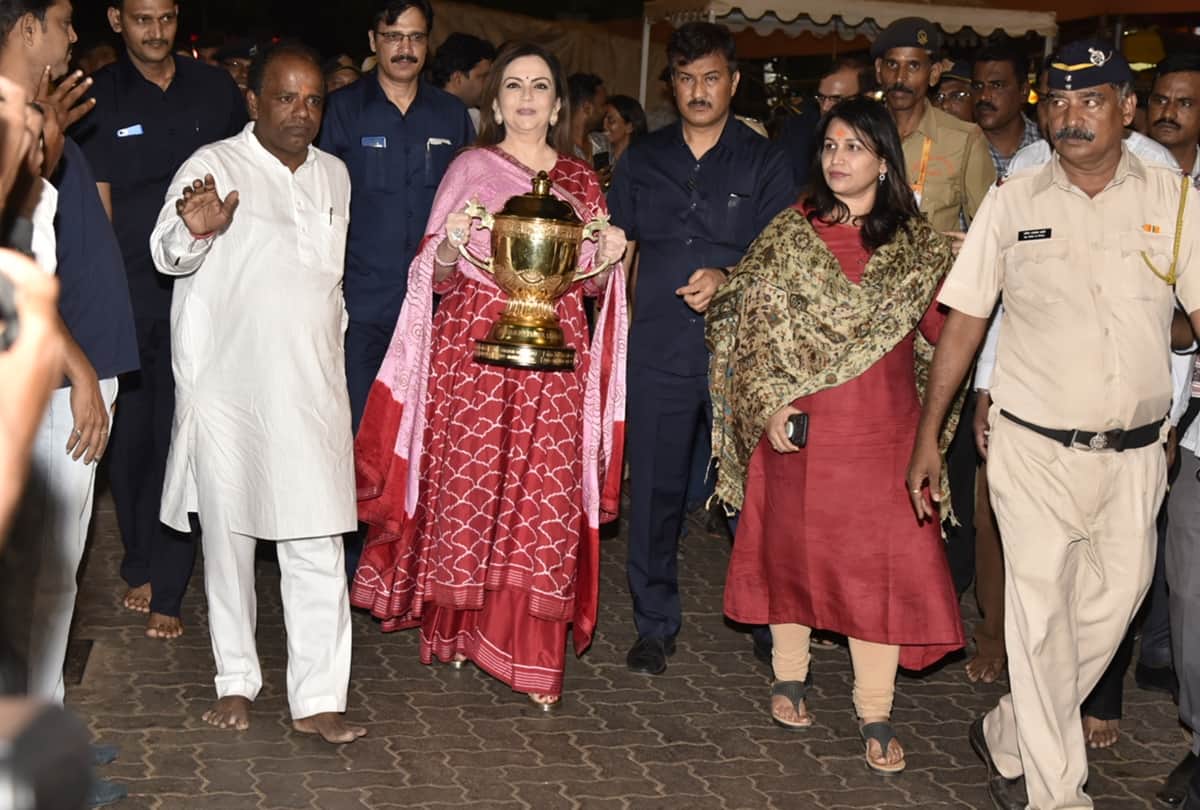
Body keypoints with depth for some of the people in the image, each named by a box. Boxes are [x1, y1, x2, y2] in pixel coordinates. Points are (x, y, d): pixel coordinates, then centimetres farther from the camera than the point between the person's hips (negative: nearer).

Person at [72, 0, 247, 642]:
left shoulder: (215, 90, 8)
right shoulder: (98, 100, 4)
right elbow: (97, 209, 1)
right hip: (126, 295, 0)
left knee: (180, 437, -2)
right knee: (130, 437, 6)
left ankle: (166, 589, 5)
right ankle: (141, 565, 25)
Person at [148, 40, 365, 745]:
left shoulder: (334, 175, 14)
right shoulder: (215, 164, -2)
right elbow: (168, 253, -16)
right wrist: (194, 230, -38)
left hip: (311, 389, 3)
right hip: (227, 385, -3)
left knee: (318, 544, -2)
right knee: (229, 534, 6)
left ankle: (318, 699, 0)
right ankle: (237, 680, 20)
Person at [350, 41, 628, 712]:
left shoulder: (581, 180, 13)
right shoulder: (472, 168, 4)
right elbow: (438, 278, 2)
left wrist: (609, 259, -4)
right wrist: (450, 245, -18)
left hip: (554, 361, 2)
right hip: (474, 353, -2)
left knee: (546, 496, -2)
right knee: (469, 487, -1)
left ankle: (529, 650, 4)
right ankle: (457, 625, 15)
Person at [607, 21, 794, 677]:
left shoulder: (765, 162, 6)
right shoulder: (643, 160, 14)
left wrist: (727, 279, -16)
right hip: (659, 352, 2)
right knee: (655, 491, 4)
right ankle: (656, 622, 17)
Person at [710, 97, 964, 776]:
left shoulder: (918, 243, 5)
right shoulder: (790, 233, 1)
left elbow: (941, 330, 5)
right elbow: (752, 324, -1)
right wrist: (769, 404, -11)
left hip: (884, 428, 0)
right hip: (801, 425, 0)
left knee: (883, 559, -1)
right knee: (794, 543, 10)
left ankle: (877, 712, 7)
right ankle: (790, 676, 29)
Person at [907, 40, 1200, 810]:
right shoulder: (1013, 203, 1)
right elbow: (964, 321, 5)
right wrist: (928, 434, 5)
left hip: (1135, 452, 2)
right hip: (1035, 449, -2)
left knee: (1112, 603, 10)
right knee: (1043, 615, -2)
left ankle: (1009, 740, 31)